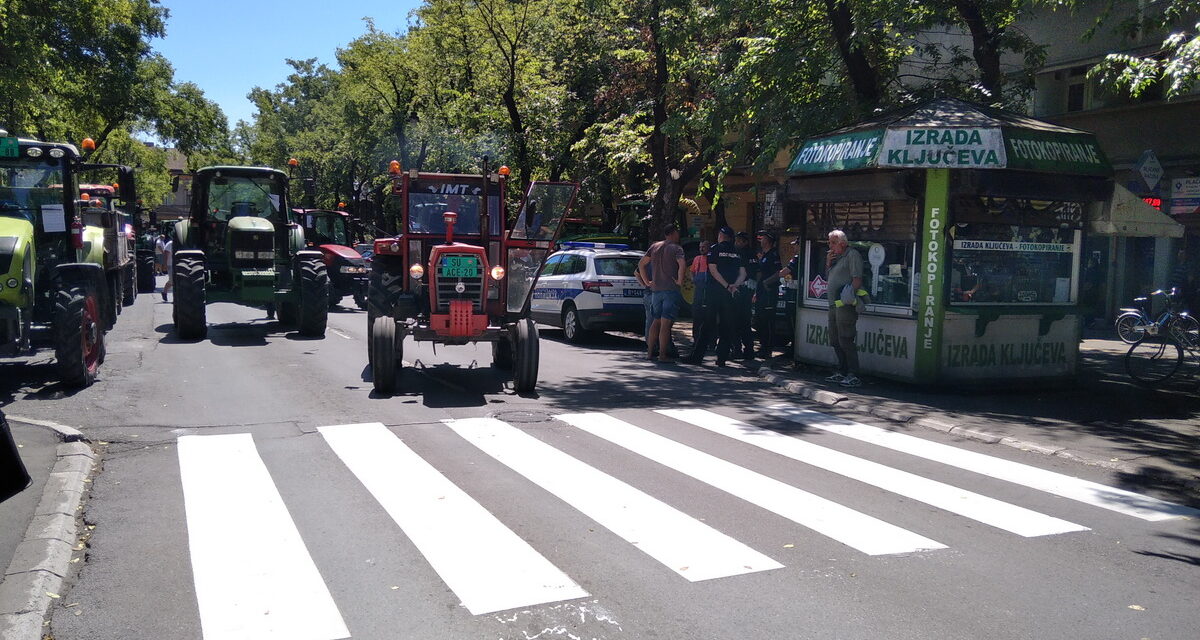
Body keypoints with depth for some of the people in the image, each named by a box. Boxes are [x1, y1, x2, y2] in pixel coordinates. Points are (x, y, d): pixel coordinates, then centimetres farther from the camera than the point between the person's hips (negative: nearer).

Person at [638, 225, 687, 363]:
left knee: (656, 321, 15)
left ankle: (650, 352, 15)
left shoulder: (654, 246, 12)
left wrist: (647, 281, 15)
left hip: (656, 289, 6)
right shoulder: (676, 248, -6)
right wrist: (680, 281, -14)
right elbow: (682, 265, -24)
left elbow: (641, 264, 15)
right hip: (671, 289, -6)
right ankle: (663, 355, -6)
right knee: (665, 323, -6)